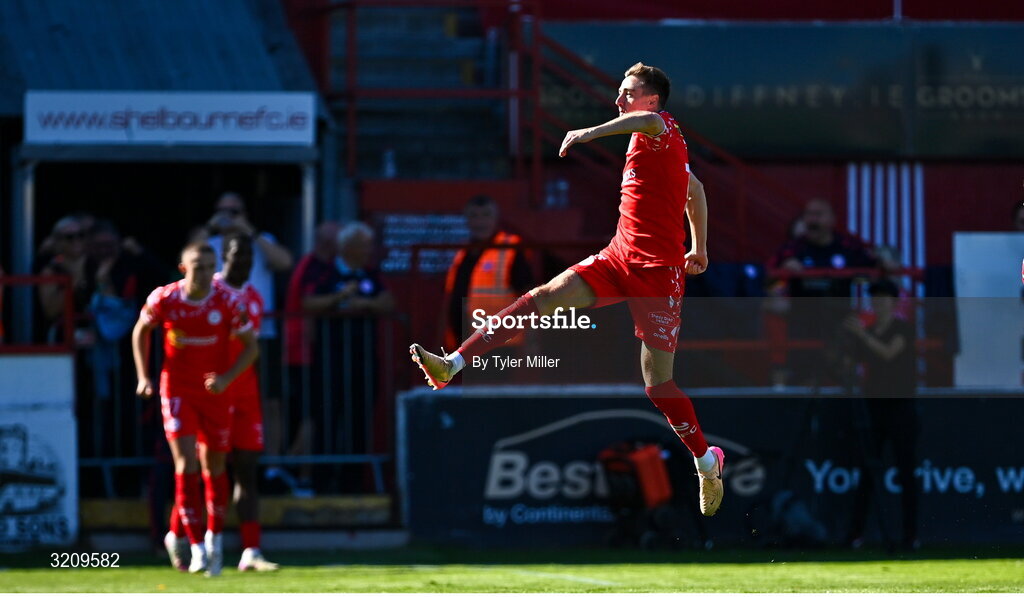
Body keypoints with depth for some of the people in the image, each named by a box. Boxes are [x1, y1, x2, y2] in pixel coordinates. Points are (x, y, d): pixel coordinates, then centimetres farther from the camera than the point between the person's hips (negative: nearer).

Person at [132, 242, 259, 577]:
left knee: (214, 467, 9)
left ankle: (214, 538, 27)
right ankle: (196, 545, -10)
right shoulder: (163, 299, -11)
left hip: (216, 392, 1)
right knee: (187, 463, -13)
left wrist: (227, 378, -18)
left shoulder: (227, 303, -12)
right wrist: (143, 376, 1)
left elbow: (251, 346, -3)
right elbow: (141, 331, 9)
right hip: (177, 391, -1)